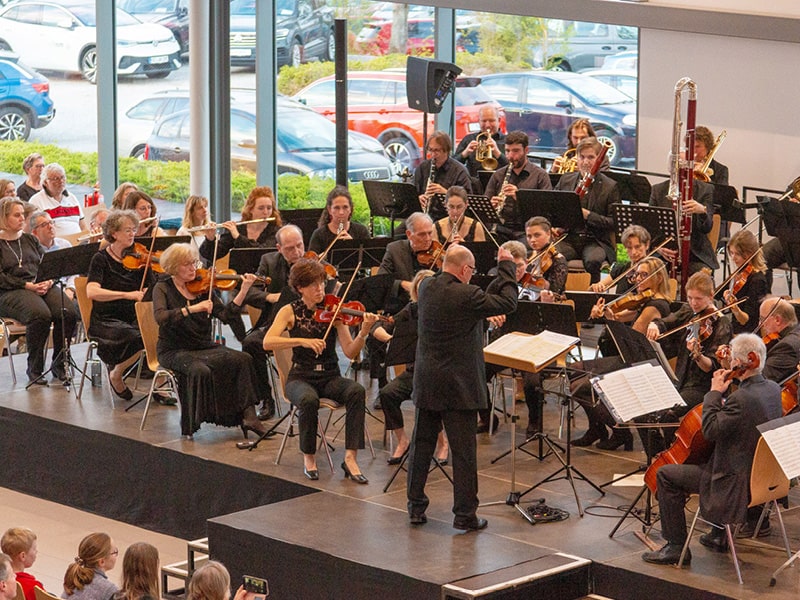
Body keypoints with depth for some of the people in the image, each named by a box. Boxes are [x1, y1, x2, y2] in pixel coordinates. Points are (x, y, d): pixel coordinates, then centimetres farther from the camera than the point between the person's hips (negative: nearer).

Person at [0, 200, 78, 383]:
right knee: (40, 315, -36)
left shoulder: (30, 240, 22)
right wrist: (27, 285, -17)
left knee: (69, 313, -24)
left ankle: (58, 364, -8)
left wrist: (48, 281, -6)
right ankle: (34, 369, -20)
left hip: (43, 285, 5)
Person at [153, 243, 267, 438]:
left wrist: (243, 291, -14)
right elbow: (161, 317, -22)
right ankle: (190, 422, -17)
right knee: (200, 370, -36)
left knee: (243, 359, -20)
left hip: (204, 347, 4)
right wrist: (192, 308, -30)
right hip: (174, 350, -4)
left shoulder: (202, 287, 7)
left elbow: (225, 315, -2)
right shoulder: (163, 288, -2)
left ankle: (247, 414, -22)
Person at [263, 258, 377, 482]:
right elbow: (268, 342, -18)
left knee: (357, 391, -30)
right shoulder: (290, 312, -2)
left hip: (330, 378, 2)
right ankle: (309, 457, -13)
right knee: (309, 400, -36)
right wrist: (302, 341, -30)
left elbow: (350, 352, -7)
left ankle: (350, 458, -29)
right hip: (301, 378, -2)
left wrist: (363, 334, -27)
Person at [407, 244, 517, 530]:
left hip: (426, 384, 6)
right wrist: (506, 266, -1)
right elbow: (508, 302, -11)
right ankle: (465, 514, 6)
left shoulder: (427, 288, 1)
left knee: (421, 445, 14)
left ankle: (416, 507, 21)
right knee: (463, 452, 2)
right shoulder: (465, 295, -20)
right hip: (459, 386, -6)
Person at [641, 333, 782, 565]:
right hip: (762, 475, 10)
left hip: (739, 481, -10)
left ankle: (676, 547, 4)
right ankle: (718, 536, 43)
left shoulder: (742, 398, -29)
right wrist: (723, 393, 5)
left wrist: (715, 393, -14)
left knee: (666, 475, -2)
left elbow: (710, 430, -22)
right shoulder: (773, 389, 0)